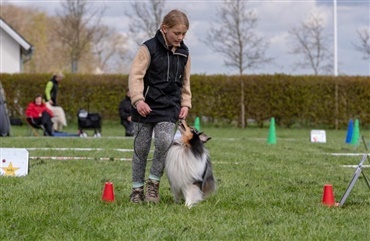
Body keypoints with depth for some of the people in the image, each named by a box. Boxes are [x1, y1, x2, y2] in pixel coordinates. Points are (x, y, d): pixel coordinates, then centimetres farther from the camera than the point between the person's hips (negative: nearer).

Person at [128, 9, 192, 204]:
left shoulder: (184, 53, 6)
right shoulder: (149, 48, -9)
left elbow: (185, 81, 18)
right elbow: (136, 75, -14)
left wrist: (185, 103, 8)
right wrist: (138, 99, -25)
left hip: (169, 108, 3)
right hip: (146, 107, -3)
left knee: (164, 142, -18)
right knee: (141, 148, 1)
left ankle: (153, 182, 0)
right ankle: (137, 189, 14)